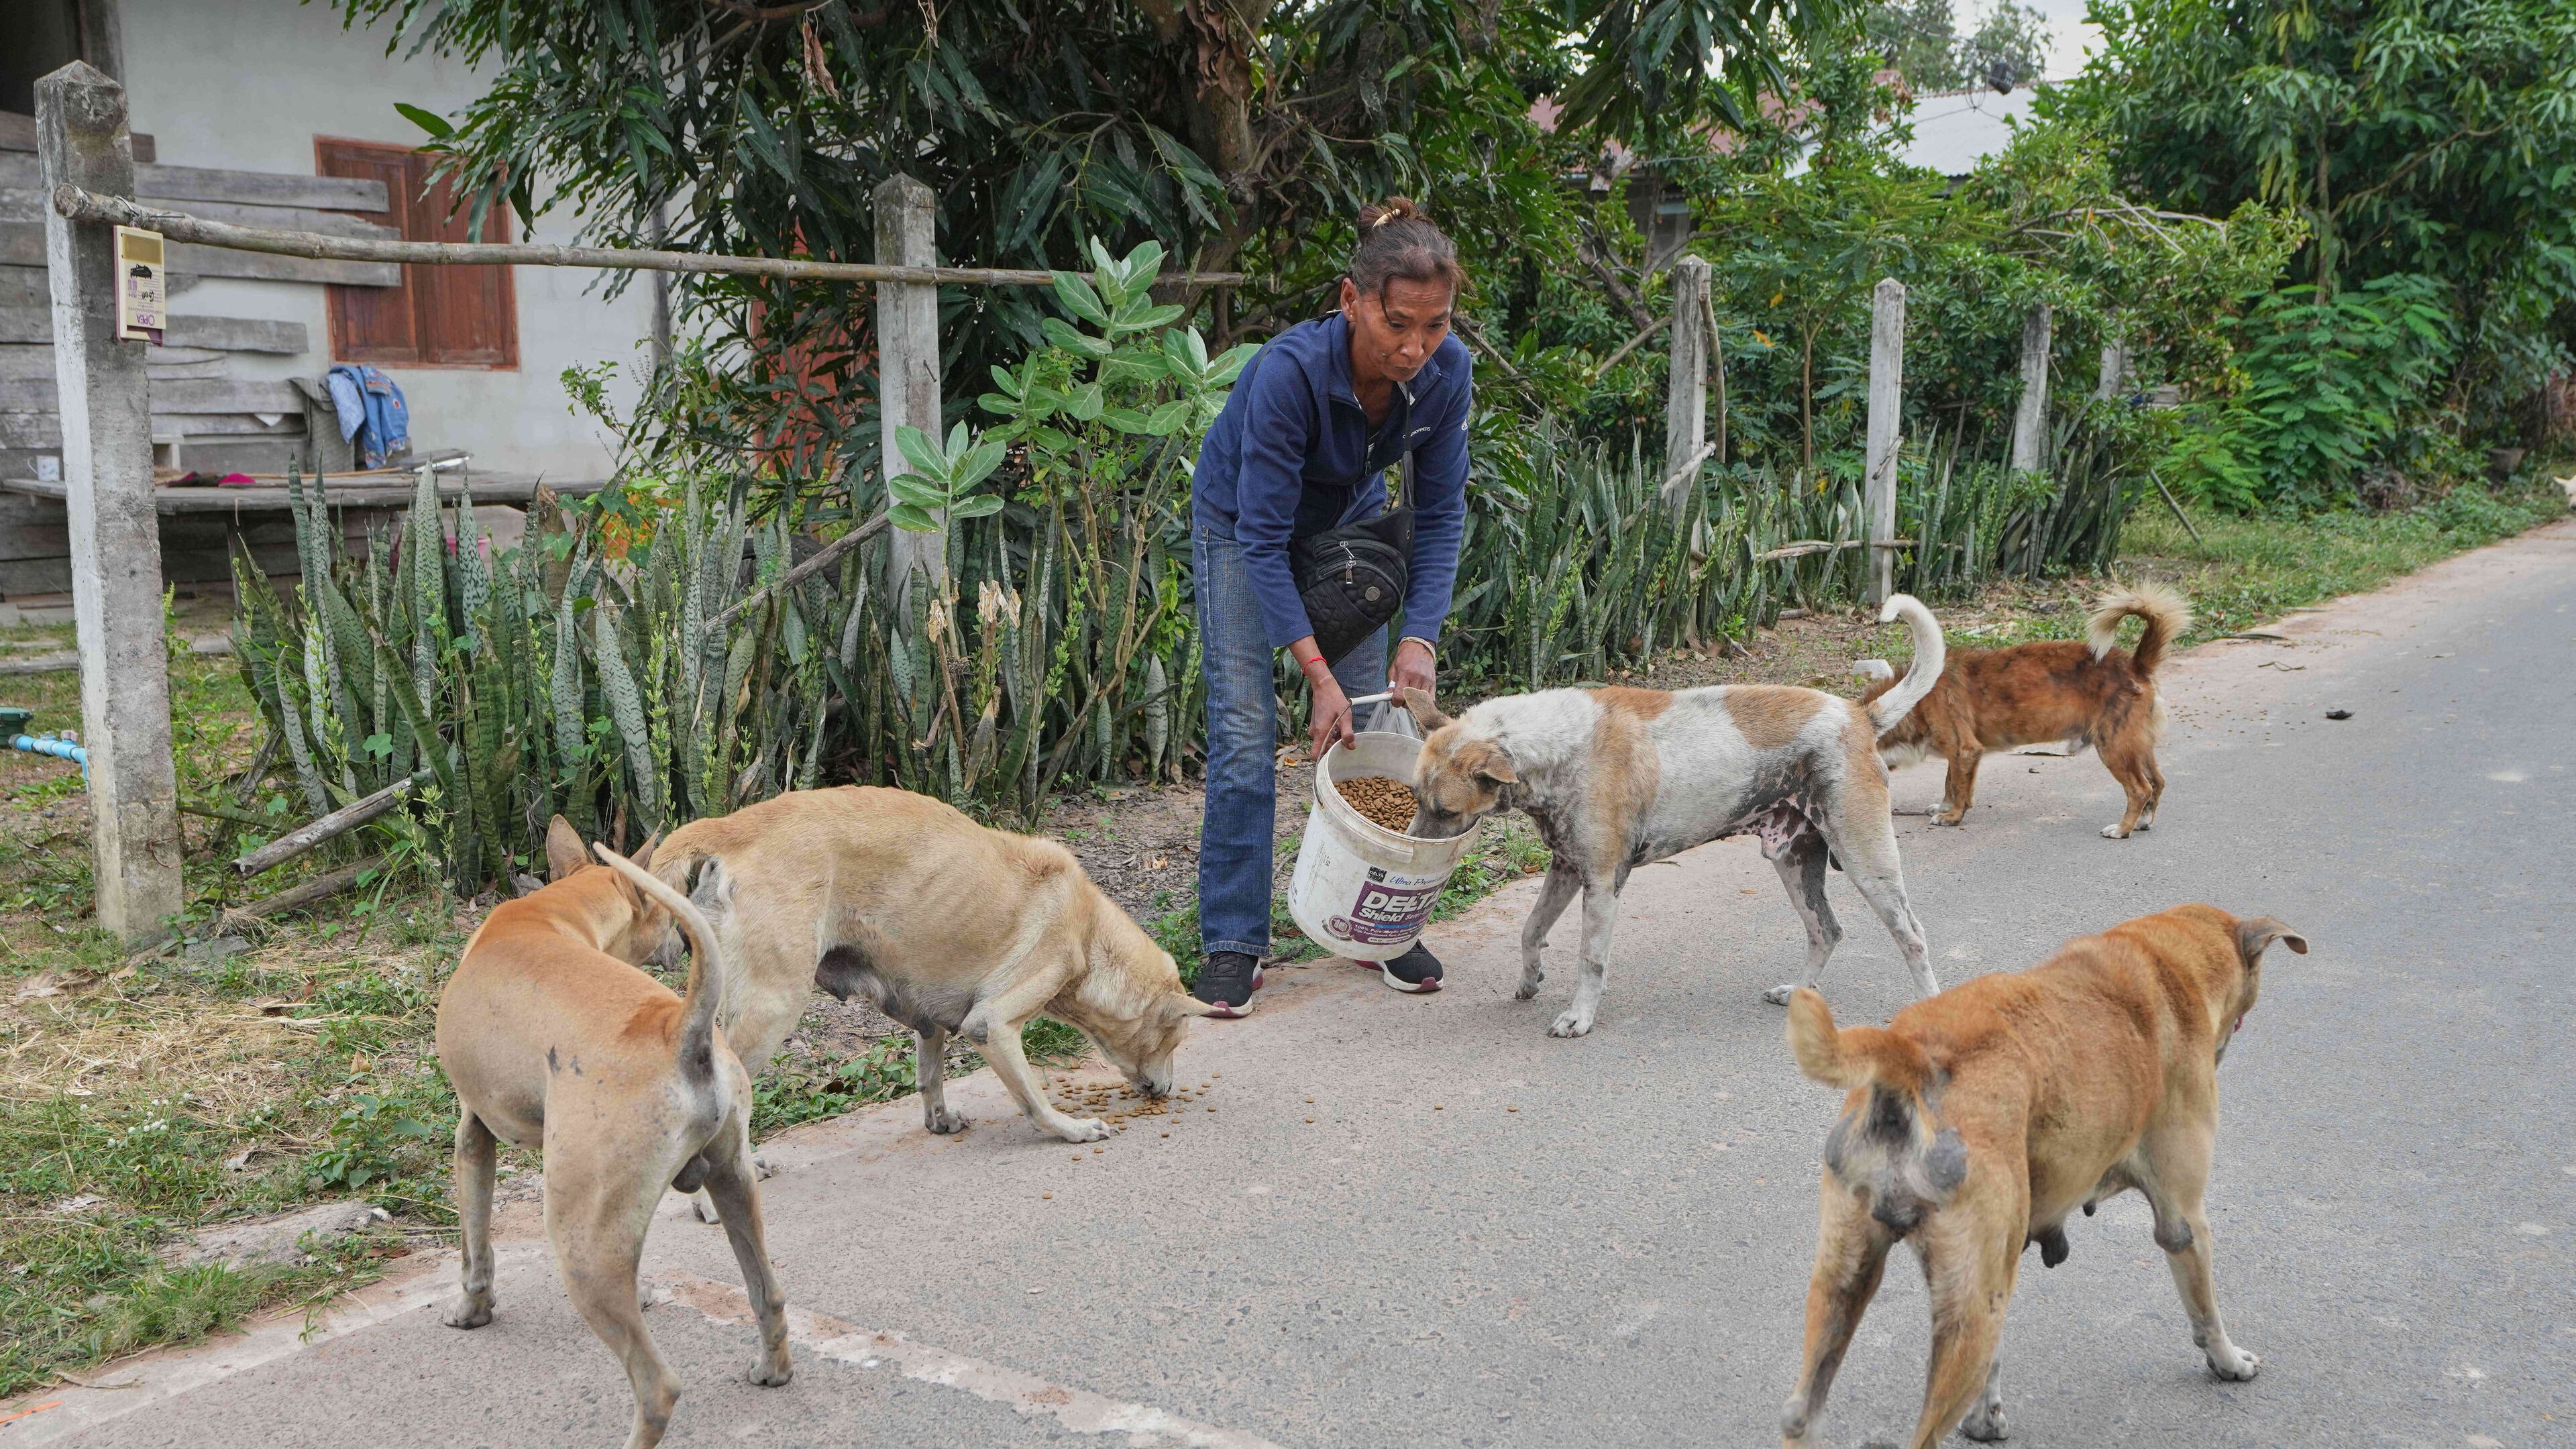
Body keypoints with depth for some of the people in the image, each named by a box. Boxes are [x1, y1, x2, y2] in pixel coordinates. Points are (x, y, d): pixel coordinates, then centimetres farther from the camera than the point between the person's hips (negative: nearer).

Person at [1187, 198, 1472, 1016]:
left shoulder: (1445, 373, -25)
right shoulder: (1290, 371, -38)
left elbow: (1440, 512, -14)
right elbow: (1263, 538, -32)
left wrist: (1421, 638, -25)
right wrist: (1317, 675, -36)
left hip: (1348, 526, 4)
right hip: (1241, 525, -4)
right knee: (1245, 730, -11)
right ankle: (1233, 942, -3)